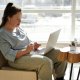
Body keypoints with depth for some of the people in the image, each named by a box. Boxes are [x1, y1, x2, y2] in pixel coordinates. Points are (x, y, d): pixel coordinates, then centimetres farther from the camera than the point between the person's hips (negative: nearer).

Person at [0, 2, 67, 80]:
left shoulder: (19, 29, 17)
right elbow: (9, 55, -16)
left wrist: (34, 46, 0)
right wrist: (25, 51, -27)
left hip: (32, 53, 8)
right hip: (18, 59, -8)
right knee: (46, 62, -33)